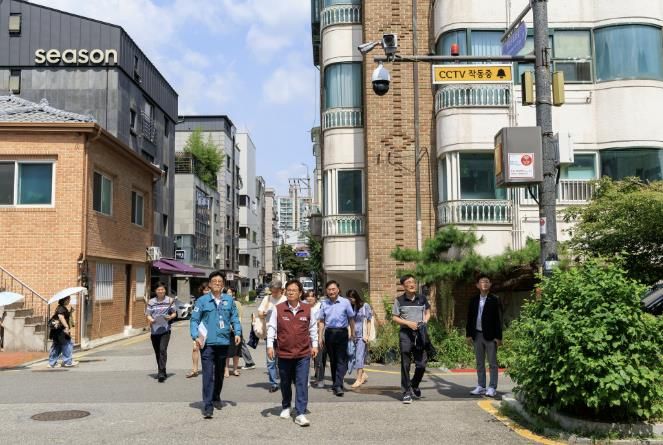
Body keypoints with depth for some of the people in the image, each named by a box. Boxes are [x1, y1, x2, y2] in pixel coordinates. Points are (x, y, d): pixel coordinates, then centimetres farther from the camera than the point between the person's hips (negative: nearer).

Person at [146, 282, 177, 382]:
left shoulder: (170, 300, 3)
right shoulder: (151, 302, 7)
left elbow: (174, 313, 6)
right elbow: (148, 315, 5)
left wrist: (170, 317, -15)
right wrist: (150, 319, -17)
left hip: (165, 330, -3)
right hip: (154, 330, 3)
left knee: (163, 350, -16)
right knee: (157, 352, 12)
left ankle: (161, 373, -16)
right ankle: (161, 372, 28)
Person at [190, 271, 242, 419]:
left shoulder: (229, 300, 5)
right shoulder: (202, 300, -3)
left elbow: (234, 318, 9)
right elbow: (194, 319, -3)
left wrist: (237, 333, -3)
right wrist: (196, 336, -15)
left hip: (223, 342, 4)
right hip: (207, 343, -4)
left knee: (220, 373, 18)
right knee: (208, 375, -8)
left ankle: (216, 398, 37)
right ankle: (208, 406, -5)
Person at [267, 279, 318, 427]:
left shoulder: (307, 309, 0)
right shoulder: (278, 309, -3)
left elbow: (312, 328, 10)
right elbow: (271, 328, 0)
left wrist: (314, 345, 9)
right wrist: (270, 345, -7)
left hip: (303, 354, 0)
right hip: (284, 353, 1)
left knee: (302, 384, -6)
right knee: (285, 383, 15)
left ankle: (300, 414, -3)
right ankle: (286, 407, 37)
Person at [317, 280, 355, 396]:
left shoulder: (345, 302, -1)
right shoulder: (324, 304, 5)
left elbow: (351, 319, 6)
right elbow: (321, 321, 10)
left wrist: (352, 334, 7)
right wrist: (320, 337, 5)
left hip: (341, 333, -3)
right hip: (329, 333, 3)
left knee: (341, 360, -8)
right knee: (332, 360, 11)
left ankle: (338, 385, -11)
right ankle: (336, 384, 21)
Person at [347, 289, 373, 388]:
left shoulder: (365, 306, -2)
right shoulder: (350, 307, 8)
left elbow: (368, 321, -2)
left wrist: (366, 334, -7)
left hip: (362, 335, -5)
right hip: (353, 335, 5)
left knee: (359, 357, -7)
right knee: (354, 356, 7)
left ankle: (359, 379, -3)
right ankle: (363, 375, 25)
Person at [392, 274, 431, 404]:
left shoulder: (422, 298, 7)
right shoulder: (399, 300, 0)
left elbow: (428, 312, 20)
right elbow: (394, 317, 1)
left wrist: (425, 320, -1)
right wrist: (408, 323, -12)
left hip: (420, 333, 3)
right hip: (405, 334, -2)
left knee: (421, 363, 4)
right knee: (405, 364, 0)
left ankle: (414, 386, 29)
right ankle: (406, 392, 8)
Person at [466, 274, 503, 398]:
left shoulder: (494, 300, -4)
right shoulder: (474, 300, 9)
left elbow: (498, 319, -6)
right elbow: (469, 318, 11)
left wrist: (498, 337, -11)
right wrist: (469, 334, 4)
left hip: (490, 335, -5)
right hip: (477, 335, 5)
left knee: (492, 363, 1)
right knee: (479, 363, 11)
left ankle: (492, 388, 5)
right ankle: (481, 387, 18)